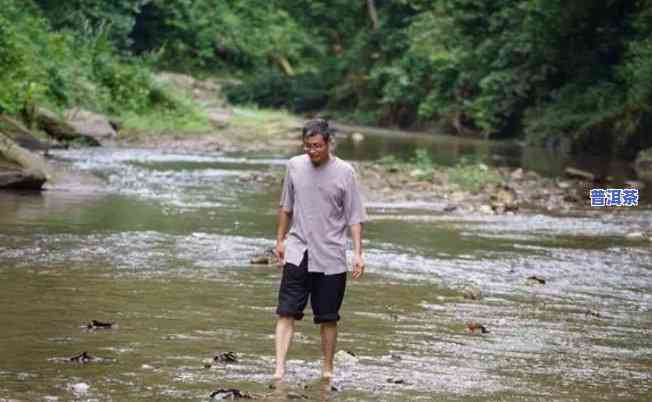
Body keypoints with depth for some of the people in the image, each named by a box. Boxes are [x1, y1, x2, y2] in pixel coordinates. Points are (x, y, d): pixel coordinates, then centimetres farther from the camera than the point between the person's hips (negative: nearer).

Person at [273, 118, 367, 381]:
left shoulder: (344, 172, -5)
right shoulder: (295, 166, 2)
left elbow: (354, 217, -3)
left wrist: (358, 253, -9)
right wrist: (280, 239, 18)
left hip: (331, 258, -1)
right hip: (297, 253, 1)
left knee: (328, 319, 8)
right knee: (287, 312, -10)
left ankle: (327, 370, 22)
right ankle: (279, 369, -14)